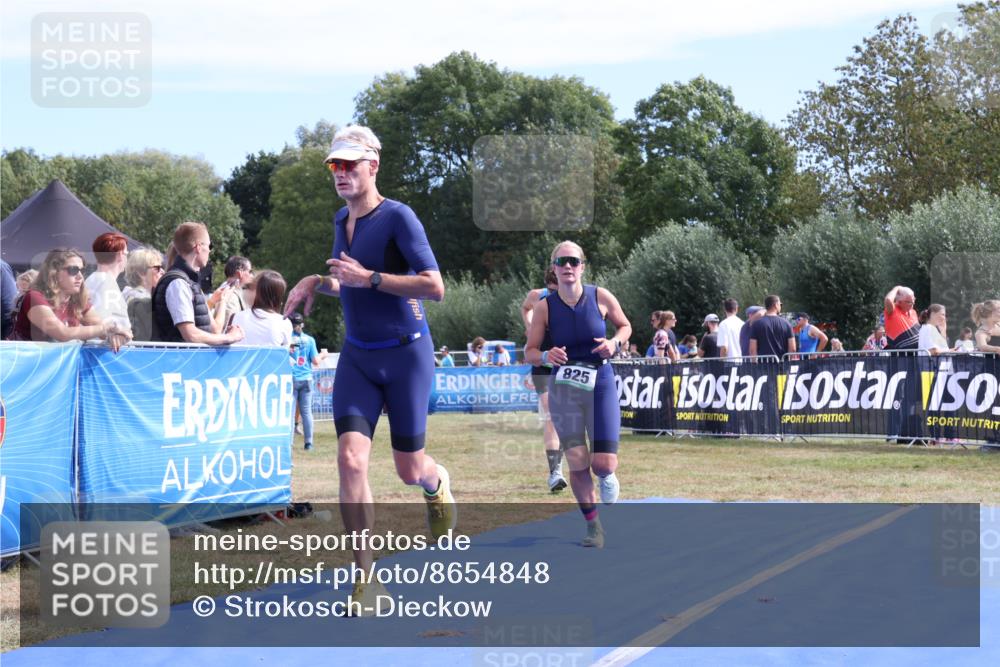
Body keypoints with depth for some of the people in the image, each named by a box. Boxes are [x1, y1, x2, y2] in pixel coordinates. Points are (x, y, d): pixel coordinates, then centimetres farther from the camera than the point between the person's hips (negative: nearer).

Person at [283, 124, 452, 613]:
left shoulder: (398, 217, -14)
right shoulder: (342, 219, 8)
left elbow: (435, 287, -21)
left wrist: (368, 278, -24)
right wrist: (316, 283, 4)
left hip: (406, 355, -5)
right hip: (357, 357, 5)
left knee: (409, 471, 5)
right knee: (351, 459, -14)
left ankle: (438, 482, 46)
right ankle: (365, 579, -9)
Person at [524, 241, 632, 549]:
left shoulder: (600, 297, -6)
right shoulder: (545, 307, -6)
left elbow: (625, 326, 10)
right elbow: (530, 351, -1)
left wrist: (615, 342, -11)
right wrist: (546, 356, -23)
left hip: (601, 383, 0)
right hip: (565, 387, 0)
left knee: (604, 464, -8)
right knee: (577, 463, -3)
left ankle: (607, 480, 31)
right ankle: (592, 524, 17)